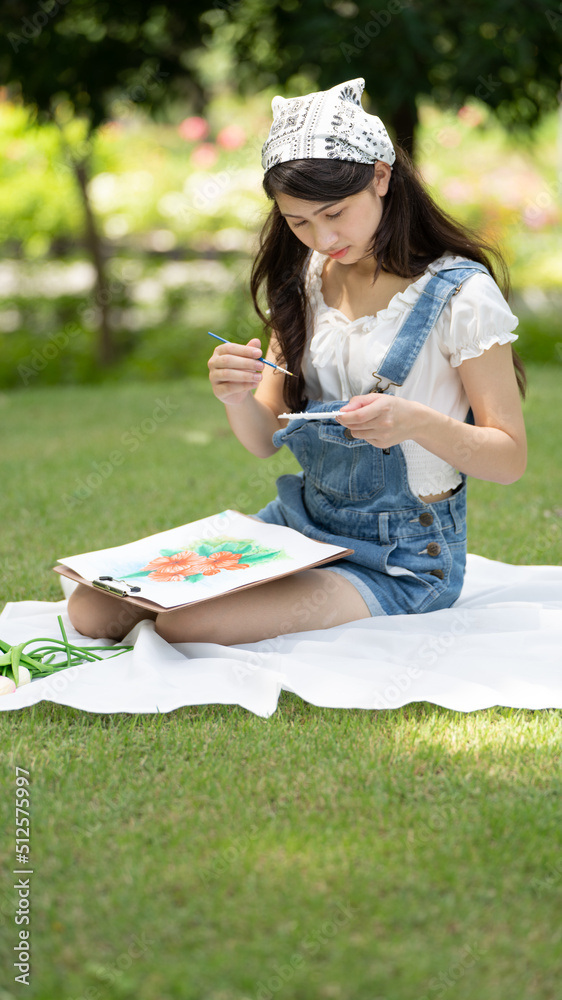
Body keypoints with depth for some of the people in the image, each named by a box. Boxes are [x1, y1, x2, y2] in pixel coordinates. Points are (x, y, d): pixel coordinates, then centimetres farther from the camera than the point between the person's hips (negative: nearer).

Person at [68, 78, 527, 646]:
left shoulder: (459, 294, -11)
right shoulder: (306, 280, 7)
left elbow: (509, 459, -9)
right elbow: (266, 440, 8)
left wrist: (417, 422, -28)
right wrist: (236, 398, -16)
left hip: (402, 561, -6)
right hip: (300, 521, 6)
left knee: (187, 625, -27)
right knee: (92, 609, -12)